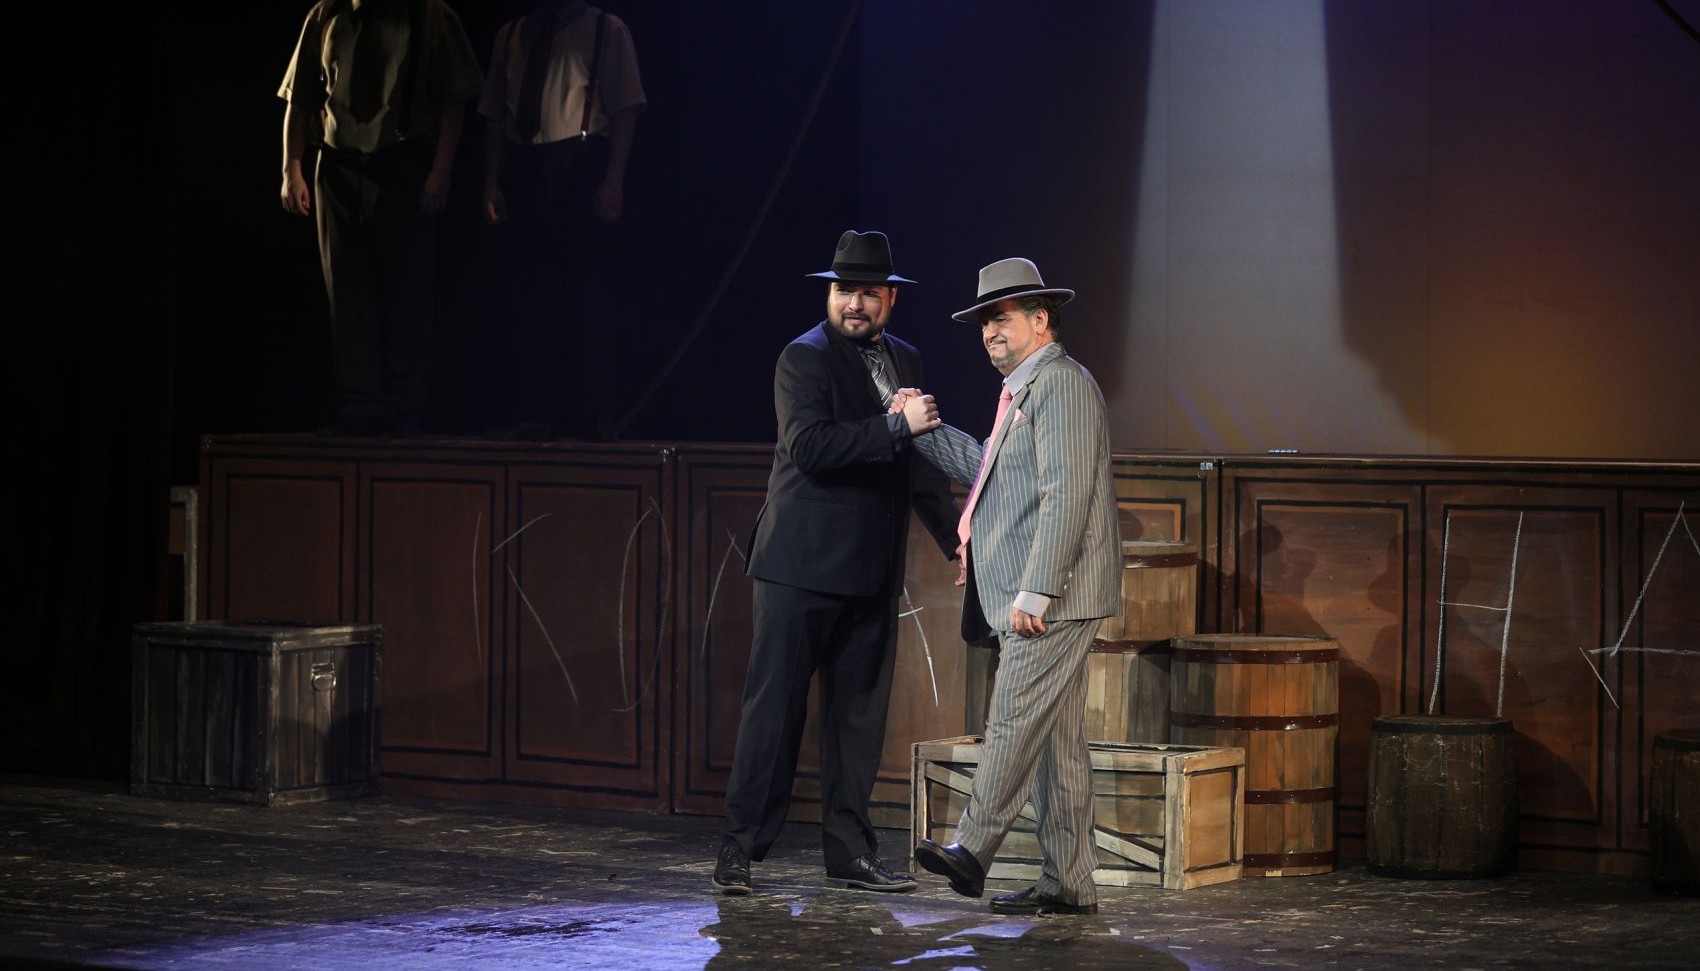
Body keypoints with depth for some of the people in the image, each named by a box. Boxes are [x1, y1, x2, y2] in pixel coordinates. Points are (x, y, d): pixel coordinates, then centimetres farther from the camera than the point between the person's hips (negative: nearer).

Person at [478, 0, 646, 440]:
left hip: (582, 169, -4)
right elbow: (494, 115, 15)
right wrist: (493, 182, 4)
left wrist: (613, 181, -10)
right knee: (530, 293, 0)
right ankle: (537, 415, 2)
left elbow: (625, 110, 0)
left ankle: (592, 416, 0)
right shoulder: (511, 36, 17)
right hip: (525, 169, 4)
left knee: (586, 295, -5)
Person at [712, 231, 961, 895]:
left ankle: (850, 852, 16)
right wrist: (895, 427, -23)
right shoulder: (805, 358, -8)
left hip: (871, 572, 7)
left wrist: (957, 537, 22)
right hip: (801, 567, -7)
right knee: (774, 708, -4)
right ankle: (739, 849, 1)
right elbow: (809, 446, -23)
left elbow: (918, 464, 25)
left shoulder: (904, 361, 15)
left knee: (859, 714, 9)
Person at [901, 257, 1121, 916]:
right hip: (1032, 597, 10)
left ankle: (970, 852, -7)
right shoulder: (1025, 390, 21)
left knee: (1015, 724, -9)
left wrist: (1035, 592, -23)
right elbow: (987, 472, 27)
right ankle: (1068, 884, 9)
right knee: (1057, 738, 8)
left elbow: (1065, 496, -19)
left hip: (1052, 596, -10)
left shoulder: (1061, 383, -11)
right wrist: (926, 429, 19)